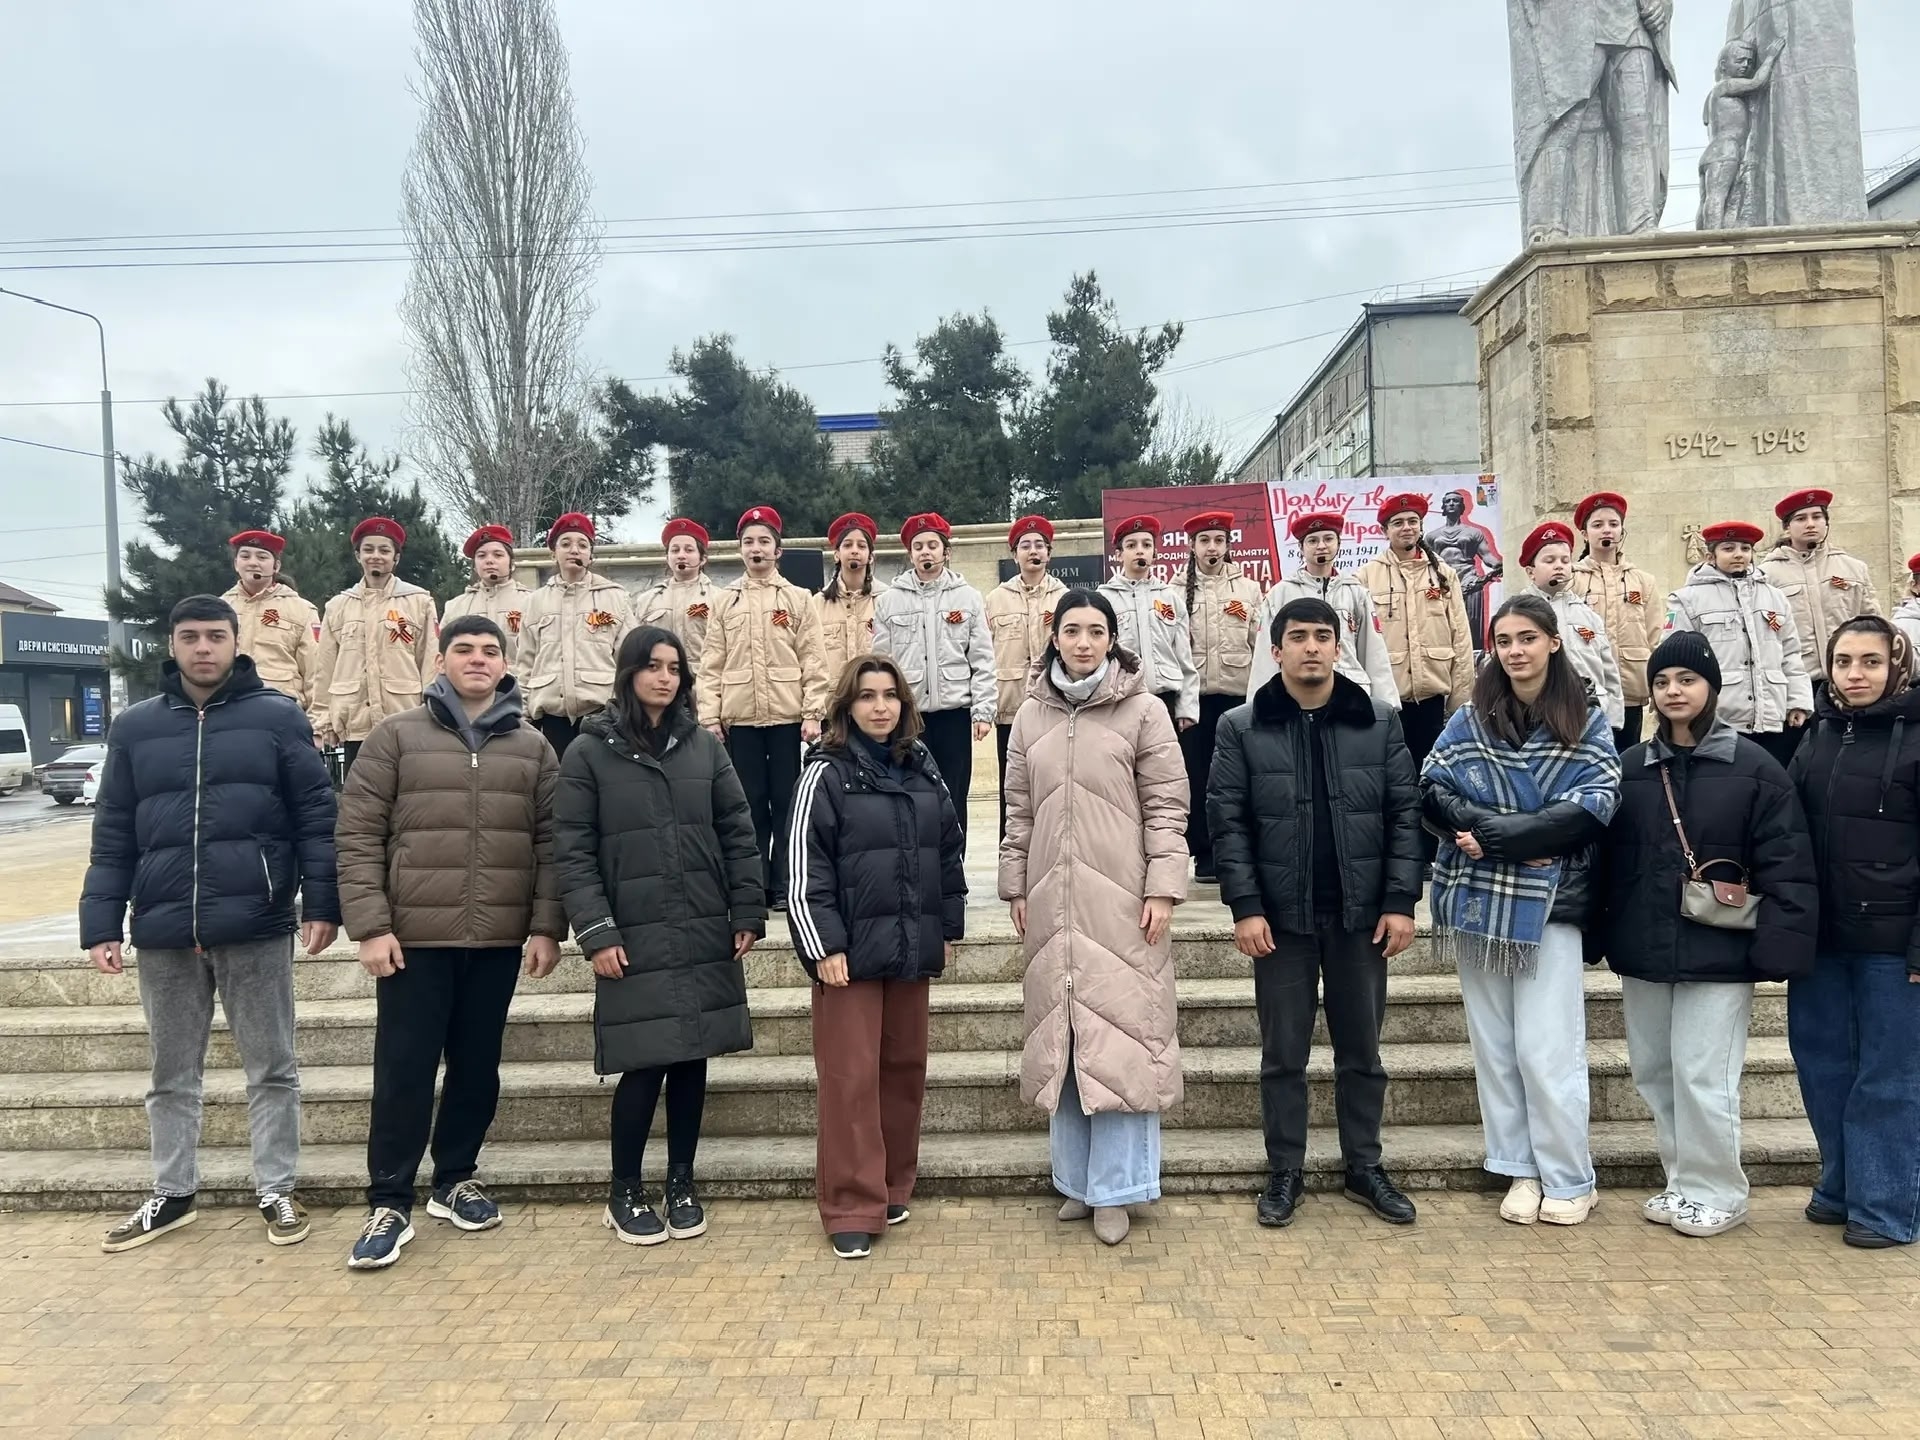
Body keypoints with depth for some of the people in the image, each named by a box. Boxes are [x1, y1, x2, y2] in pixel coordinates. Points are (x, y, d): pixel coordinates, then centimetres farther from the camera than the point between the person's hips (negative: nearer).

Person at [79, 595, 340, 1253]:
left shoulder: (278, 717, 0)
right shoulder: (134, 727, 8)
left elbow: (316, 818, -2)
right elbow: (112, 836, 8)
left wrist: (322, 904, -8)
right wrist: (101, 924, 1)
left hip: (257, 927, -3)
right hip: (163, 931, 3)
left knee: (271, 1069, 7)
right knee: (172, 1074, 15)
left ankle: (277, 1192, 20)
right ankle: (172, 1194, 30)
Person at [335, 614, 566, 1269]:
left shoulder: (532, 745, 7)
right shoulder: (396, 735, 0)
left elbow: (550, 843, 6)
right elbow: (358, 836, -3)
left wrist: (546, 926, -1)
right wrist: (370, 926, -9)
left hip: (499, 939, 3)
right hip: (414, 937, -2)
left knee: (477, 1067, 13)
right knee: (404, 1072, 3)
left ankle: (455, 1180, 30)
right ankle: (389, 1203, 17)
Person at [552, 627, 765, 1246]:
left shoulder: (704, 746, 8)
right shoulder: (589, 751, 0)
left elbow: (738, 834, 8)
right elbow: (573, 852, -4)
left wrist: (748, 914, 1)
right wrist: (596, 933, -12)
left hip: (705, 937, 3)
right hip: (634, 940, -3)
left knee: (691, 1062, 9)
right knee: (644, 1068, -1)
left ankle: (681, 1184, 27)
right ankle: (623, 1194, 20)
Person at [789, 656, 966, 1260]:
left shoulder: (922, 770, 9)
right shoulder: (826, 773, -6)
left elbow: (950, 852, 15)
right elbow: (805, 870, -10)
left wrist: (948, 928, 12)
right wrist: (824, 946, -14)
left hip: (912, 947, 5)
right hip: (850, 950, -5)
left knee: (905, 1068, 13)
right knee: (851, 1077, -1)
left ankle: (893, 1188, 29)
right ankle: (853, 1209, 10)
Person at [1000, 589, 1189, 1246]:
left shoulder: (1144, 711, -2)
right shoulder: (1031, 715, 9)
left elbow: (1166, 805, -3)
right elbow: (1019, 810, 13)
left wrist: (1163, 888, -9)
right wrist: (1015, 886, 10)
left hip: (1121, 900, -4)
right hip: (1052, 902, 4)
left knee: (1117, 1036, -1)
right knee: (1061, 1037, 10)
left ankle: (1113, 1189, 11)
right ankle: (1076, 1179, 22)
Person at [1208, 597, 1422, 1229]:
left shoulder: (1380, 721, 2)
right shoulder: (1241, 728, -3)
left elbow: (1405, 813, 2)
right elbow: (1228, 823, -5)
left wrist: (1400, 902, -5)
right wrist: (1245, 907, -11)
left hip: (1361, 913, 2)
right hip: (1281, 915, -1)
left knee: (1361, 1049, 14)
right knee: (1284, 1053, 9)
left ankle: (1365, 1168, 29)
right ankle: (1285, 1172, 23)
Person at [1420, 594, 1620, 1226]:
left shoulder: (1588, 725, 1)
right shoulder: (1469, 720, 6)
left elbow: (1590, 809, -11)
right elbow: (1433, 791, -5)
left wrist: (1493, 834, -18)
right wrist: (1531, 837, -16)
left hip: (1549, 903, -3)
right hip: (1478, 901, 3)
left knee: (1545, 1049, -3)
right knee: (1493, 1044, 9)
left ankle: (1568, 1180, 14)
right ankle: (1520, 1169, 22)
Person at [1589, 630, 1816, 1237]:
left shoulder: (1753, 767, -4)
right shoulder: (1630, 766, 7)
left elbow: (1785, 865, -7)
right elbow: (1606, 859, 9)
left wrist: (1778, 944, -13)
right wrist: (1594, 935, 7)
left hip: (1718, 954, -4)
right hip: (1643, 951, 5)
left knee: (1703, 1076, -2)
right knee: (1654, 1073, 12)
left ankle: (1716, 1192, 17)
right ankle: (1682, 1182, 28)